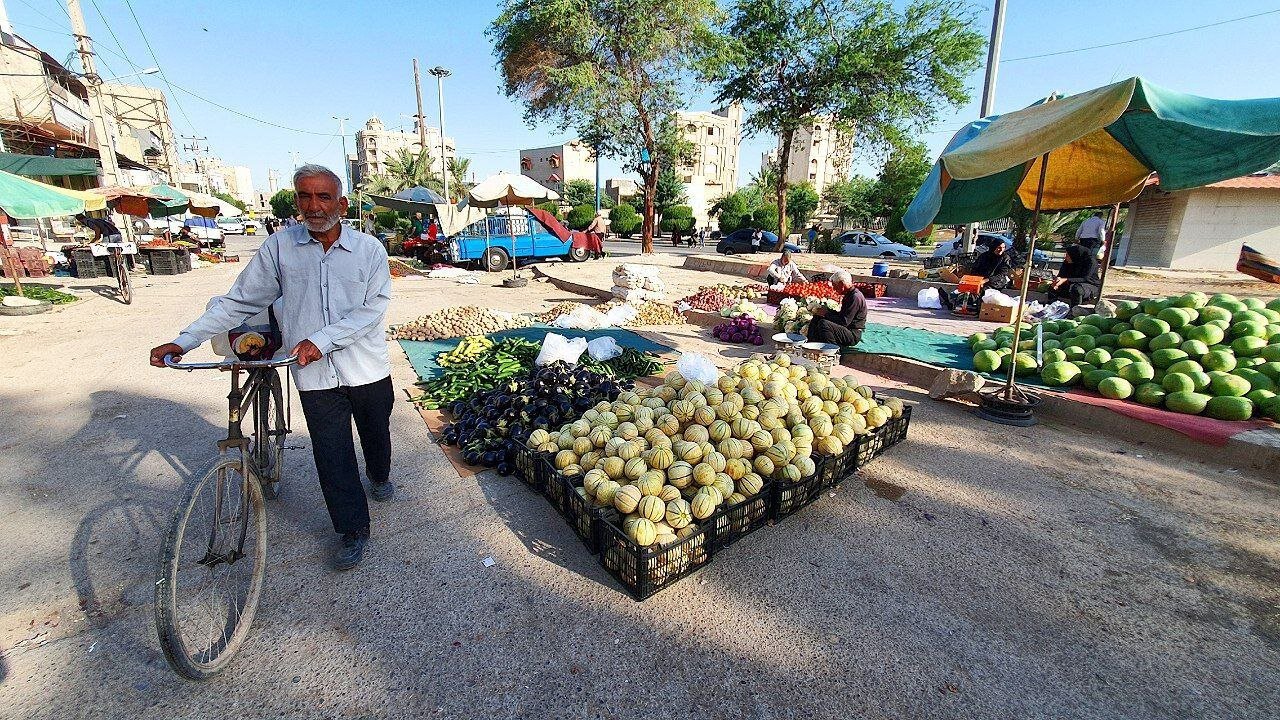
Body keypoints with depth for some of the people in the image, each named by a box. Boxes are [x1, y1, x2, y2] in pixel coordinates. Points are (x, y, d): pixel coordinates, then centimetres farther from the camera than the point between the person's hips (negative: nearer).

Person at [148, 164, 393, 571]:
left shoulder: (369, 249, -5)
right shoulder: (280, 246, -1)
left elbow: (374, 308, -13)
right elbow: (239, 301, 4)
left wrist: (321, 340, -21)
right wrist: (186, 340, -1)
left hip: (368, 370, 0)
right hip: (316, 376, 1)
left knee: (376, 434, 19)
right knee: (332, 457, 6)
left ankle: (379, 475, 51)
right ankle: (353, 530, 23)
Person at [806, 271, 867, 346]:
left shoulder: (855, 297, -19)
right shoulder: (848, 295, 12)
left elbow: (844, 321, -24)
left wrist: (826, 313, -15)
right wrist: (827, 311, 3)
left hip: (853, 335, -10)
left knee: (823, 324, -30)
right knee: (817, 318, 11)